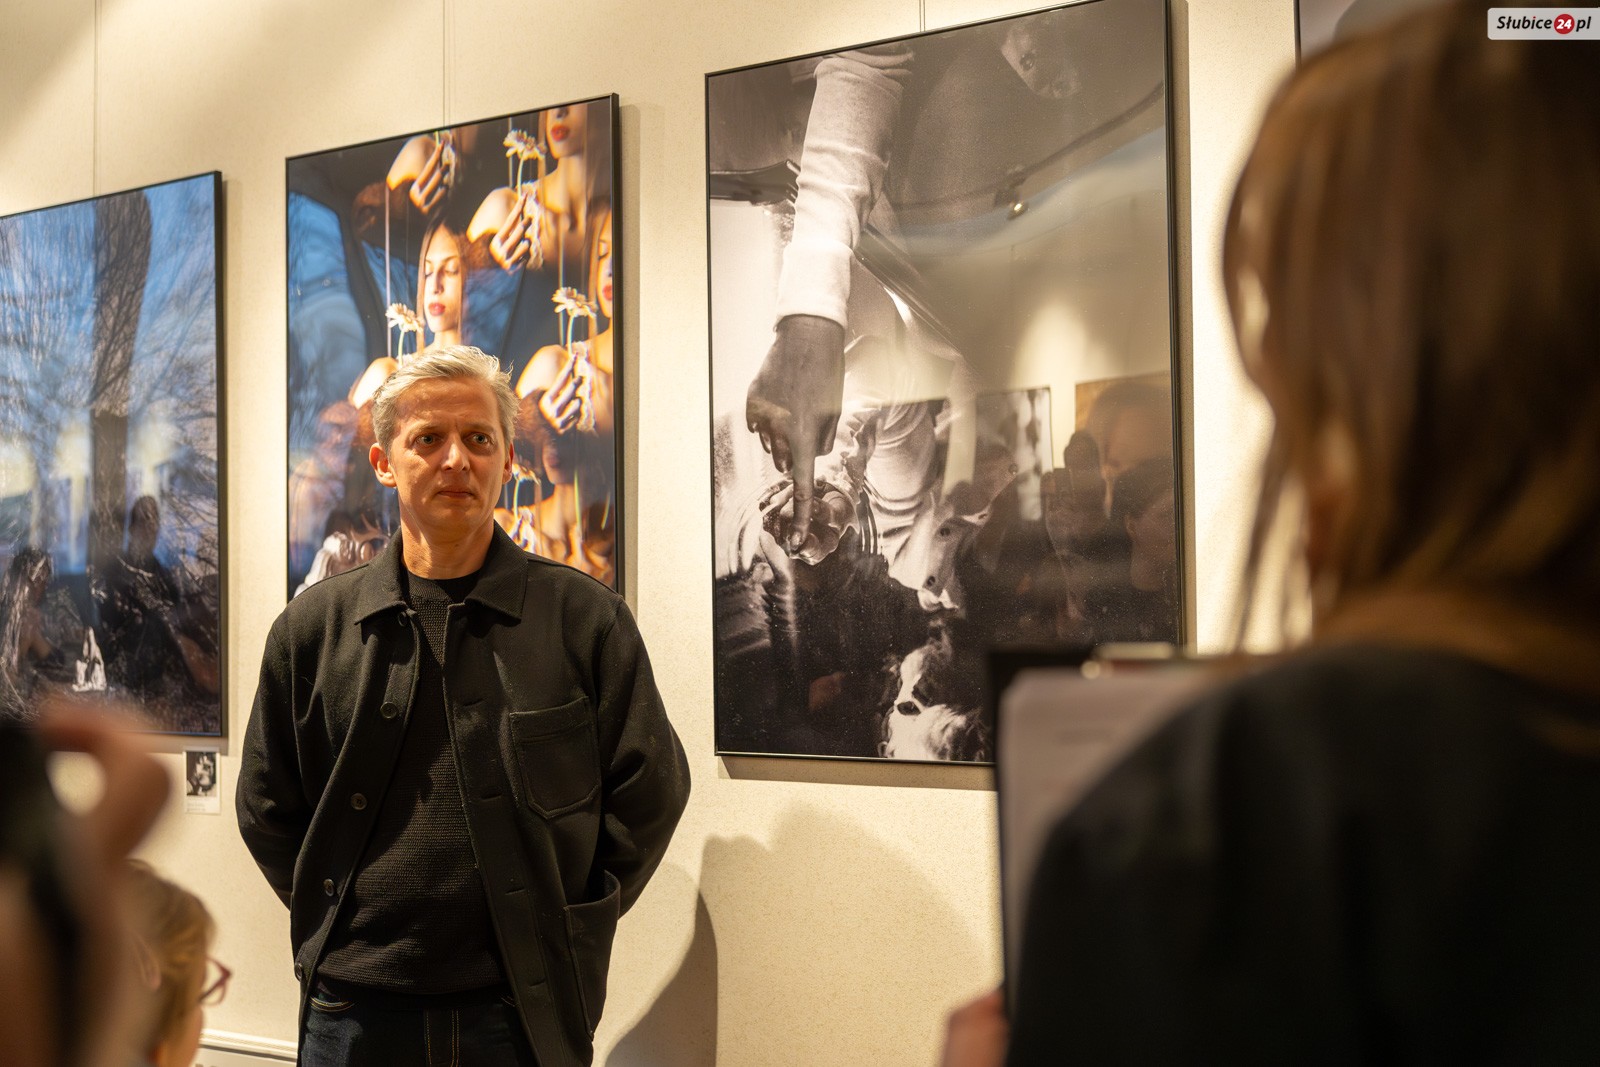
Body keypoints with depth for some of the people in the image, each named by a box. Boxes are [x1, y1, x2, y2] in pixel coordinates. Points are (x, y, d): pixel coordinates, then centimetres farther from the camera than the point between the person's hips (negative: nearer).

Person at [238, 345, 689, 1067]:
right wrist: (340, 922, 5)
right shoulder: (312, 627, 5)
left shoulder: (585, 619, 0)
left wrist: (569, 928, 1)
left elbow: (649, 790, 3)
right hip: (354, 1002, 2)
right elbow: (267, 805, 13)